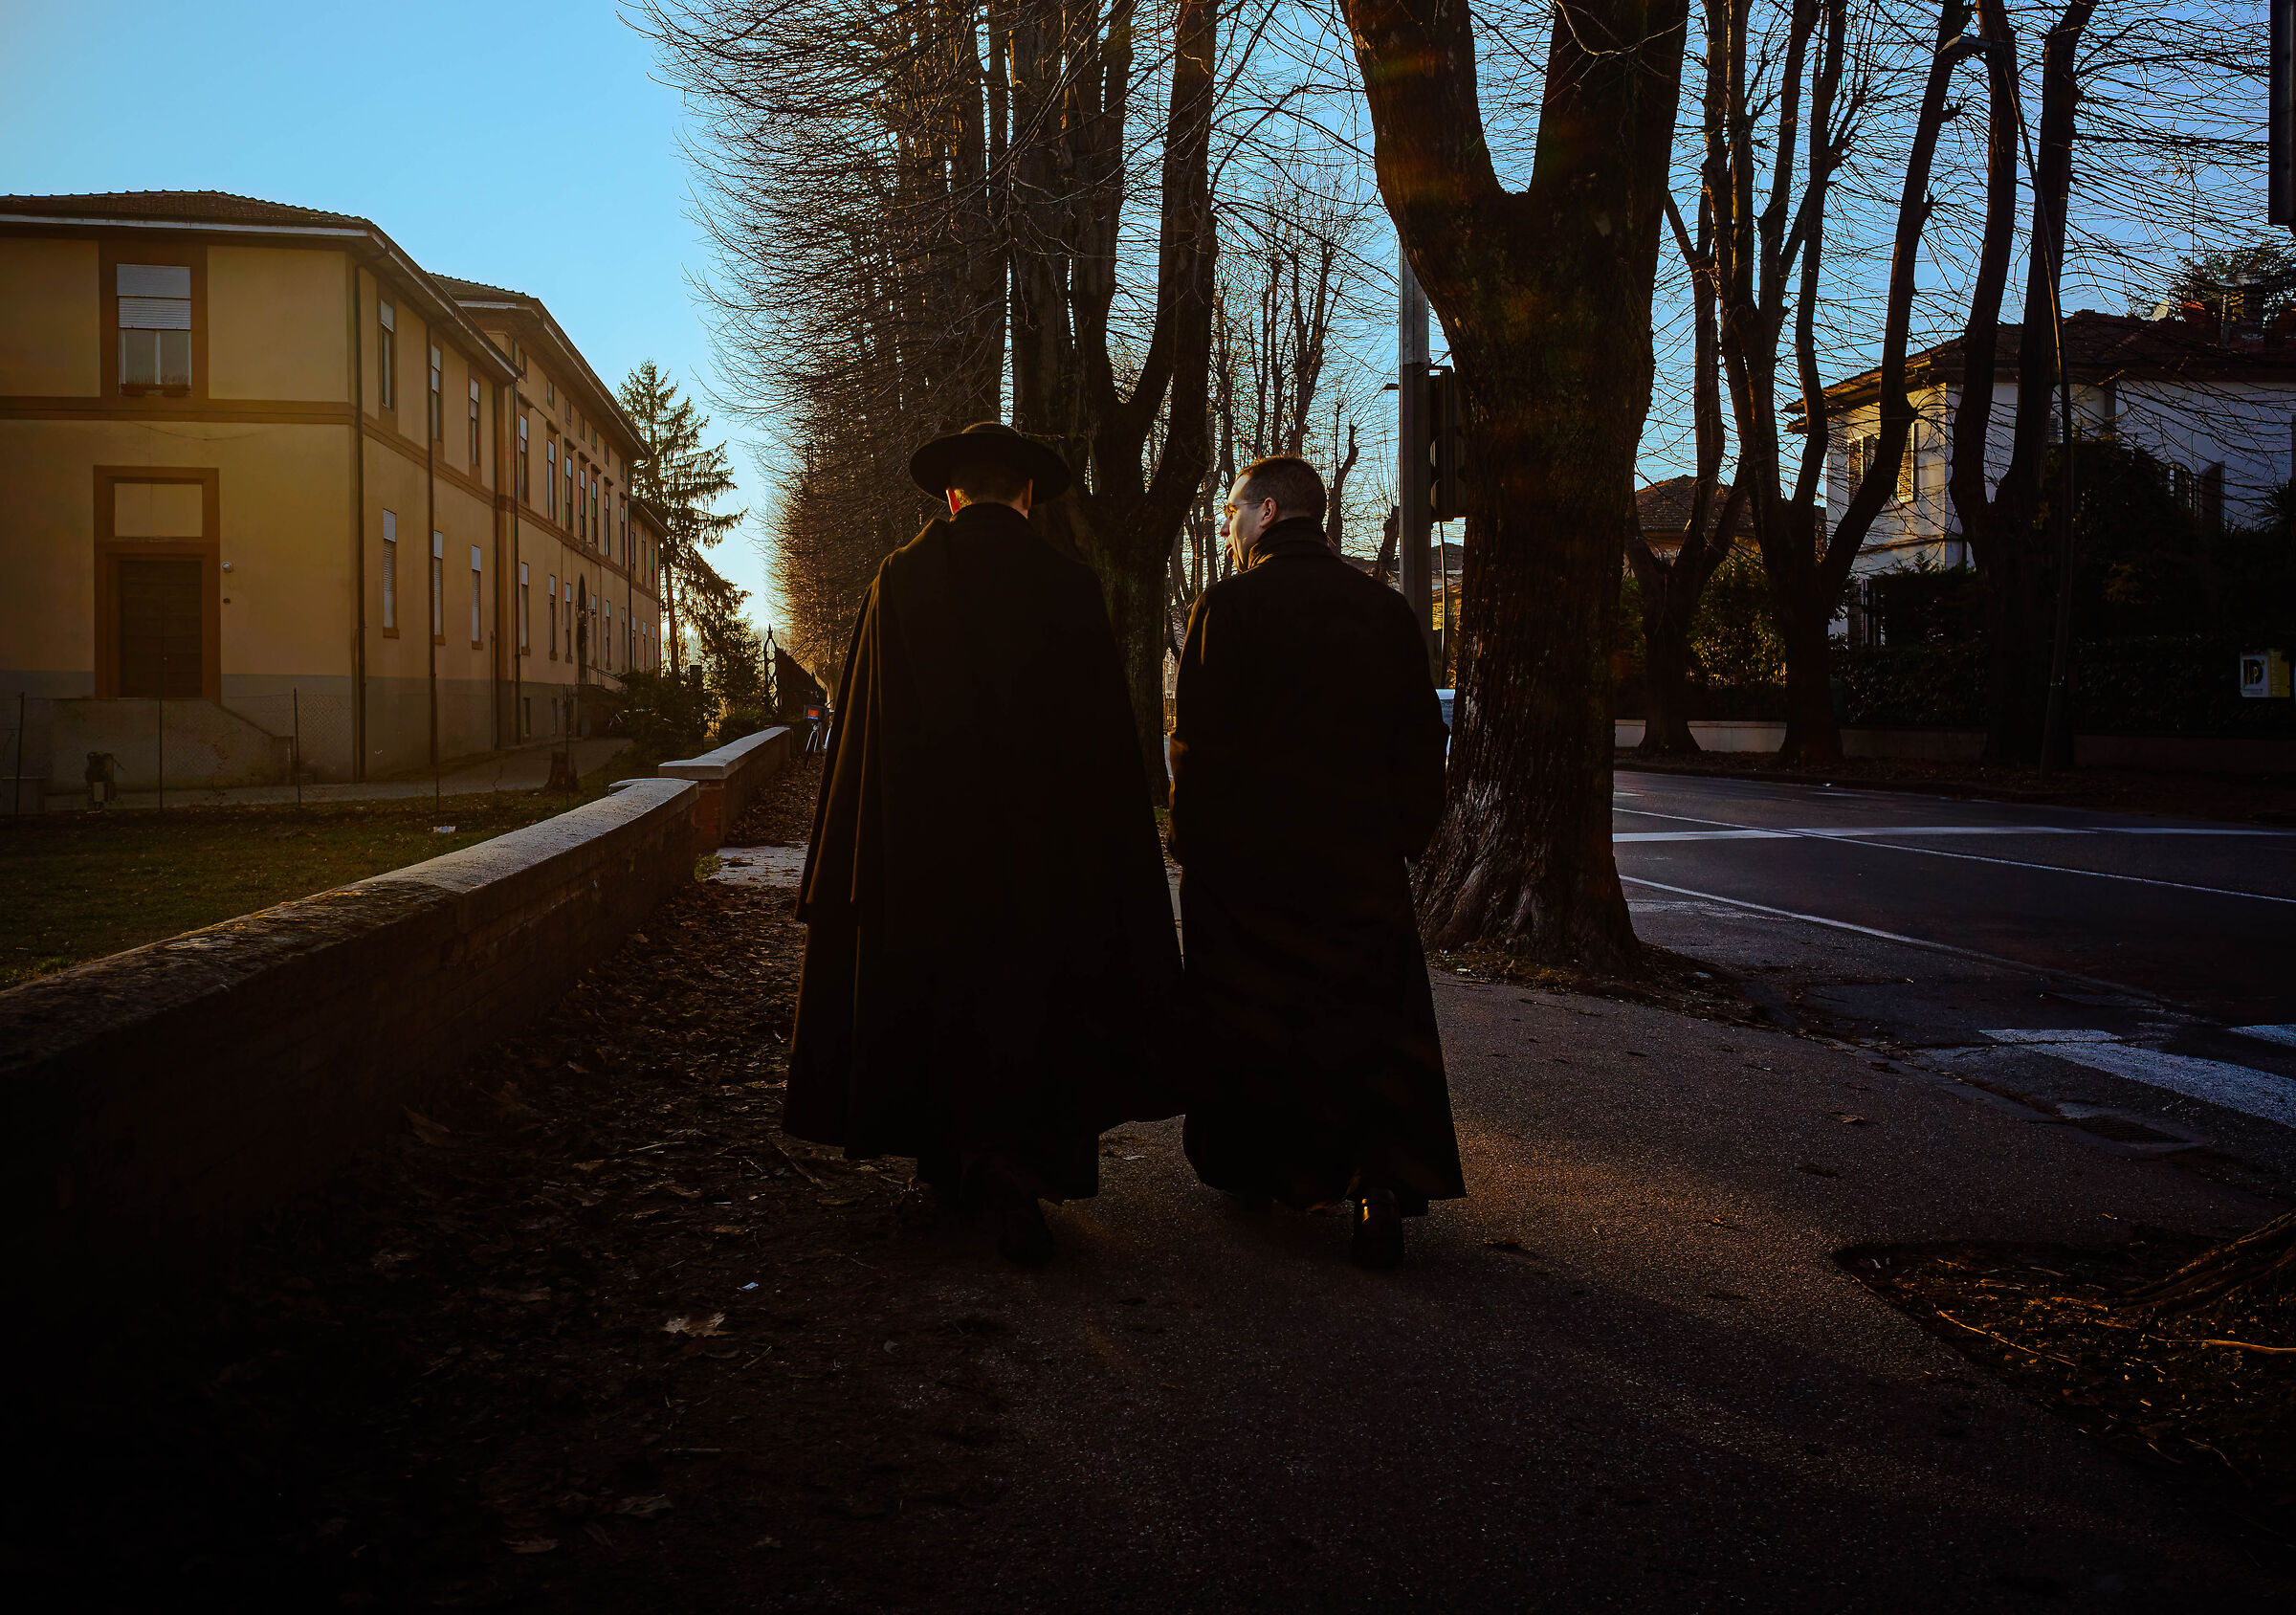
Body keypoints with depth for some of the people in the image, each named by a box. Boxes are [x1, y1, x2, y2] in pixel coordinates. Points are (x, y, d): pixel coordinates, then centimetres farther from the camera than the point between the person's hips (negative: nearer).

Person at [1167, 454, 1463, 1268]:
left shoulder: (1225, 607, -8)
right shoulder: (1387, 611, 4)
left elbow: (1196, 742, -10)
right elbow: (1422, 744, 5)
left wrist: (1189, 841, 0)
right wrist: (1402, 836, 13)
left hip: (1240, 859, -2)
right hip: (1359, 861, 2)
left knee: (1242, 1022, 12)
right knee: (1369, 1019, 4)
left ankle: (1245, 1167, 26)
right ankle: (1381, 1184, -10)